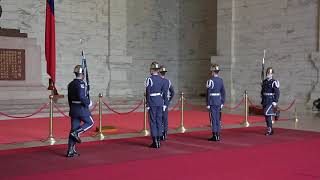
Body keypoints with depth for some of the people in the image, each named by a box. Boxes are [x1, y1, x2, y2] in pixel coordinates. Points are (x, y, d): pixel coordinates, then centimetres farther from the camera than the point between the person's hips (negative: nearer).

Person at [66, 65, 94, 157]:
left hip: (73, 109, 8)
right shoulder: (81, 83, -15)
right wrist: (88, 102, -9)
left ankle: (70, 151, 6)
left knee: (73, 129, 8)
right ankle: (76, 132, -6)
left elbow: (69, 99, 16)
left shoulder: (71, 84, 11)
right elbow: (81, 97, -26)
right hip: (82, 109, -8)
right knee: (90, 123, 15)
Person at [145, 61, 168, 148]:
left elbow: (148, 93, -13)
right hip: (160, 102, 6)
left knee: (153, 121, 0)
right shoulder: (161, 79, 6)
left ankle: (155, 142, 0)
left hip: (152, 102, -5)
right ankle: (158, 141, 12)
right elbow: (164, 92, 7)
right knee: (159, 121, 9)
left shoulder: (149, 79, -12)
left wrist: (147, 104, -8)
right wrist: (164, 104, 13)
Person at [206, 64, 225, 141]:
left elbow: (208, 93, -16)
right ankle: (218, 136, 13)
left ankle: (214, 136, -1)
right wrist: (222, 103, 16)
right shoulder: (221, 80, 7)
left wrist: (208, 104, -13)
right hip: (218, 102, 7)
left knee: (213, 119, -3)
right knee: (217, 119, 11)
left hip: (212, 102, -7)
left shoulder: (210, 80, -14)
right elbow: (223, 93, 10)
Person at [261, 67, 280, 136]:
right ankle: (270, 130, 17)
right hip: (265, 101, 7)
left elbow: (277, 93, -15)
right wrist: (262, 101, 17)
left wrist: (275, 102, -21)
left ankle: (269, 130, -4)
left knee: (267, 114, -19)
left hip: (271, 101, -7)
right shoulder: (264, 82, 13)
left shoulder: (274, 82, -11)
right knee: (266, 115, 7)